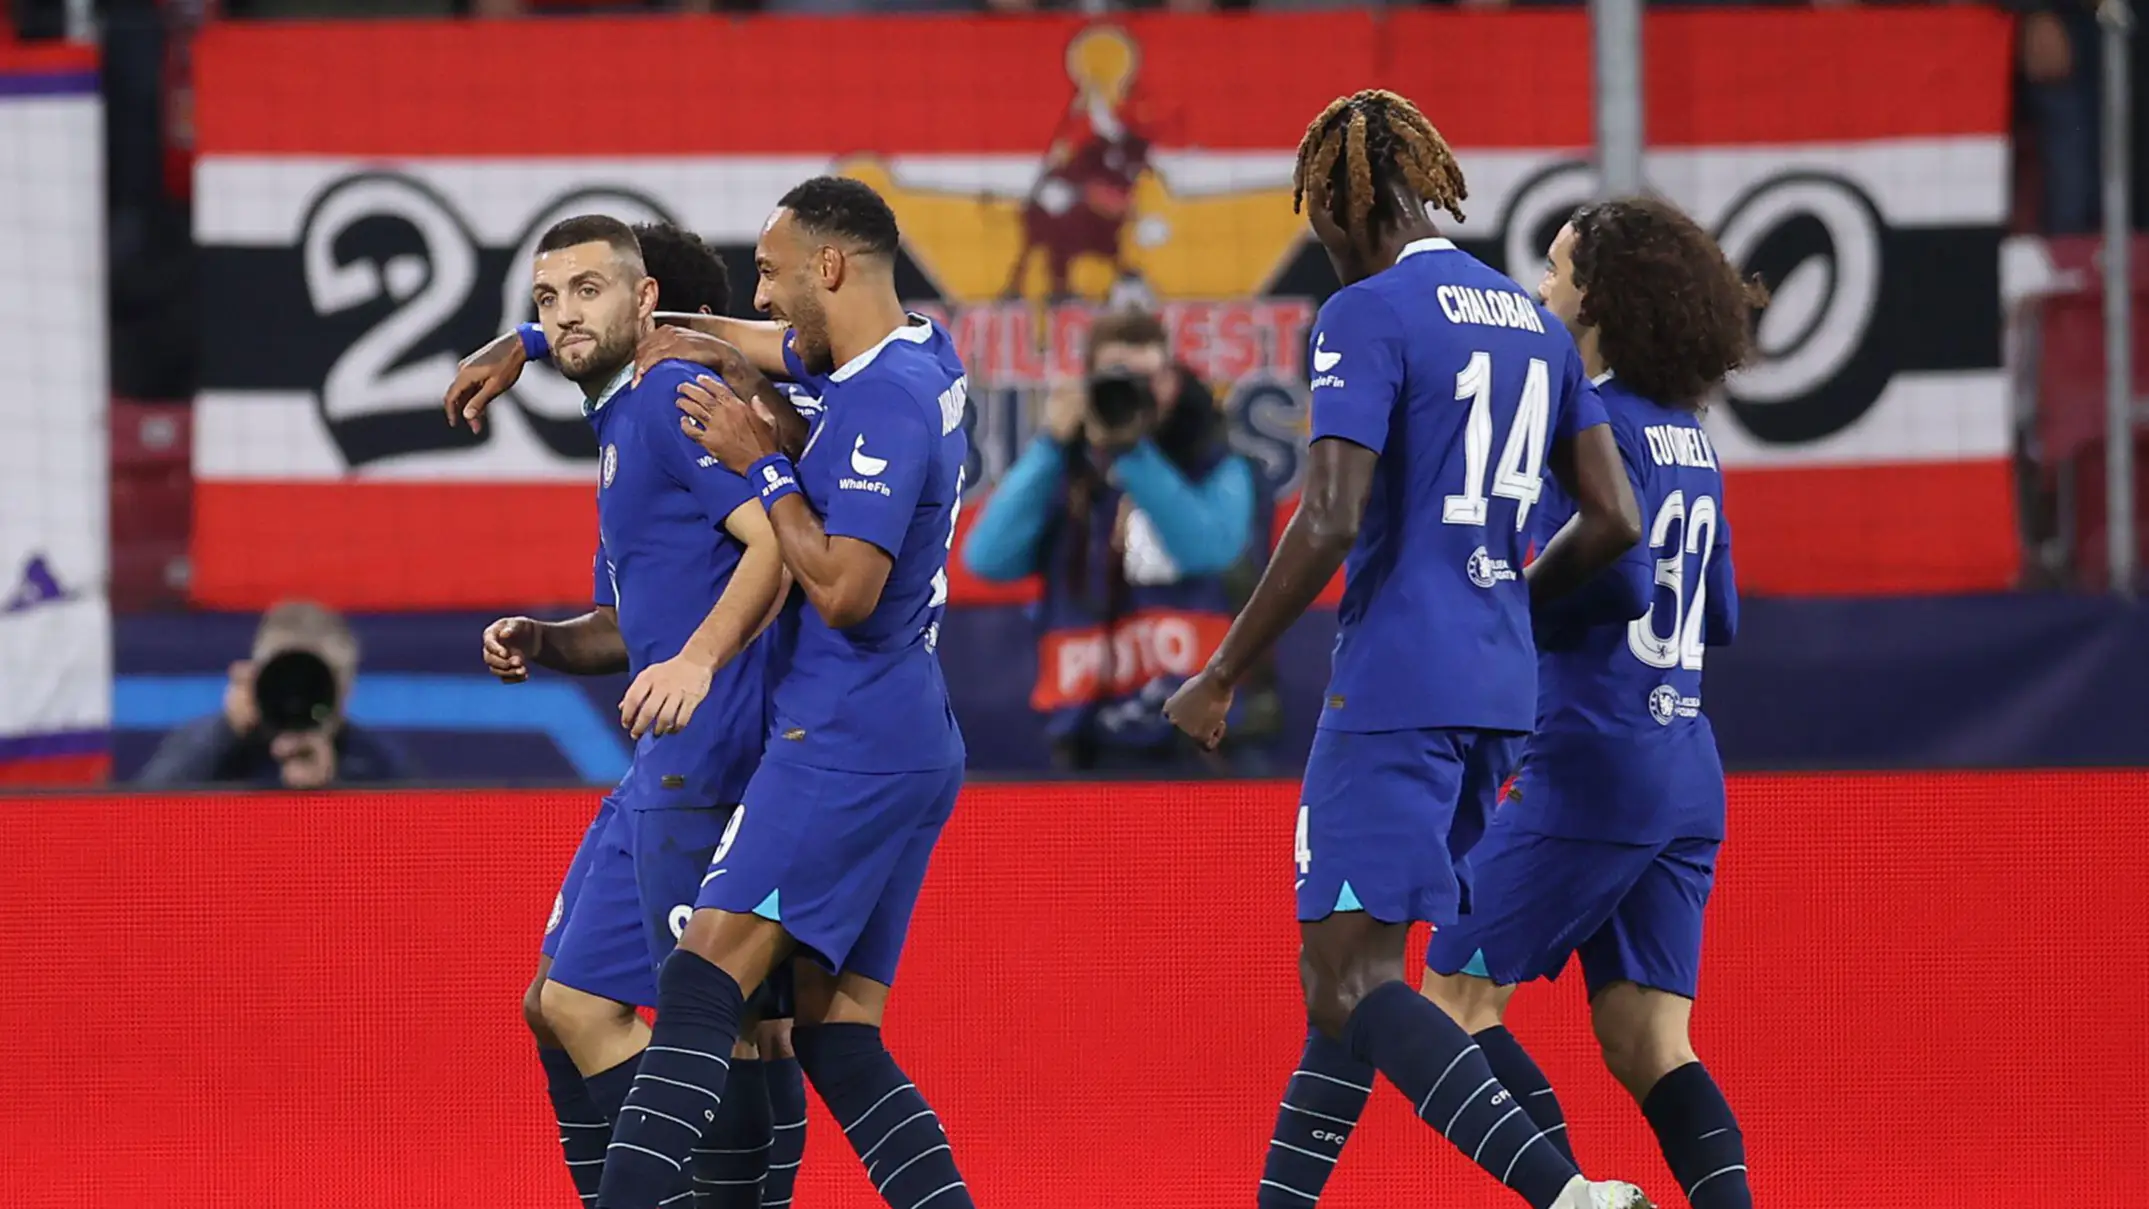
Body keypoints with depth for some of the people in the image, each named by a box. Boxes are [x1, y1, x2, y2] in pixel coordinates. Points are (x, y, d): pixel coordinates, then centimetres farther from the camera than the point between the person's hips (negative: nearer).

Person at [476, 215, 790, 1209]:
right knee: (567, 1004, 12)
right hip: (662, 779, 11)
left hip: (711, 761, -11)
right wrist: (538, 643, 11)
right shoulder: (618, 428, 22)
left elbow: (783, 537, -23)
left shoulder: (676, 400, -9)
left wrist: (698, 661, -33)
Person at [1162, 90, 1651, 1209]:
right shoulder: (1534, 322, 14)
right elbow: (1614, 519, 12)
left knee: (1352, 982, -11)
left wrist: (1220, 678, -9)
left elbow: (1330, 521, -17)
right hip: (1497, 687, 9)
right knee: (1345, 969, 17)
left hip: (1394, 685, -8)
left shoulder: (1366, 317, -9)